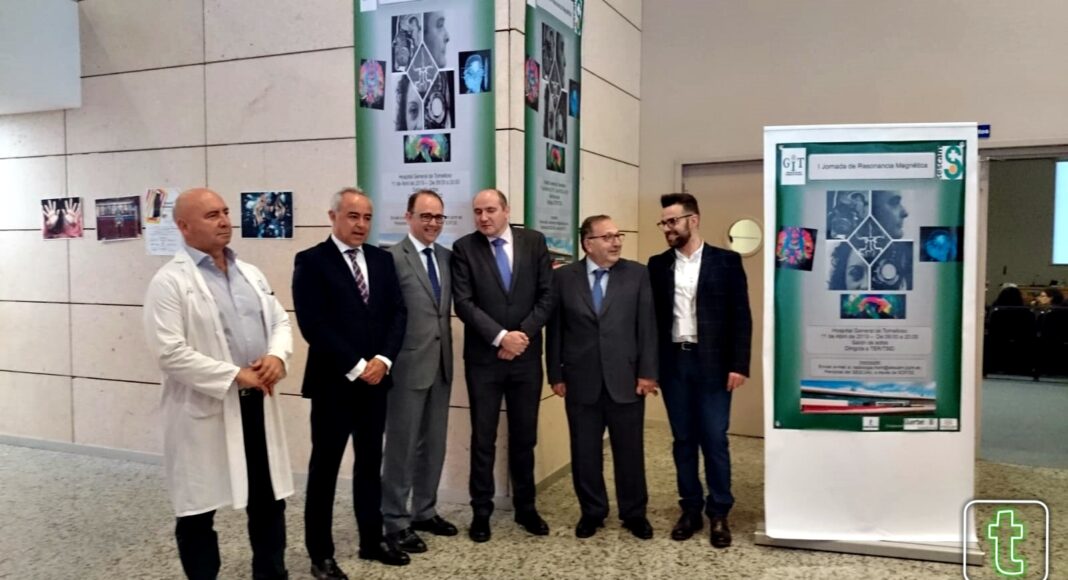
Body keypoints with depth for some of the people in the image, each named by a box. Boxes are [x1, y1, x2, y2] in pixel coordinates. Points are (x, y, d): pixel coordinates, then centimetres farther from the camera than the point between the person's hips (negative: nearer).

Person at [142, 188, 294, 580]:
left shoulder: (250, 274, 11)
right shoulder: (170, 281, -11)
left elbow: (280, 321, 13)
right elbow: (170, 353, -18)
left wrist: (277, 355, -9)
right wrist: (235, 375, -18)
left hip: (258, 402, 6)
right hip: (204, 409, -6)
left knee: (269, 501, 15)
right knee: (200, 510, 9)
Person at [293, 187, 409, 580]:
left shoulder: (382, 259, 9)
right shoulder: (311, 261, -7)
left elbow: (398, 313, 5)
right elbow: (312, 325, -15)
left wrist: (383, 359, -10)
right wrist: (355, 366, -16)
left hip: (375, 378, 5)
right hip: (333, 382, -5)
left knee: (371, 463, 15)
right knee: (325, 467, 6)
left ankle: (372, 540, 28)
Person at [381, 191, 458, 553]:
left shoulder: (448, 257, 10)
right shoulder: (393, 257, -11)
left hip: (441, 363, 7)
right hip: (408, 364, -6)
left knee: (434, 444, 16)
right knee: (402, 445, 4)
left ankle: (425, 512, 31)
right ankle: (395, 521, 17)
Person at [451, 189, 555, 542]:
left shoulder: (534, 242, 3)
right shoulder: (464, 248, -2)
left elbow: (547, 296, 0)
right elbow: (464, 303, -10)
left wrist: (522, 334, -11)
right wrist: (501, 337, -18)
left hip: (526, 356, 2)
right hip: (483, 358, -1)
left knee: (524, 437, 12)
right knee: (483, 439, 6)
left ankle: (525, 507, 27)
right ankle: (481, 511, 20)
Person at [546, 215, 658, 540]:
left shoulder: (637, 274, 2)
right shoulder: (564, 277, 2)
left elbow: (647, 326, 0)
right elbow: (555, 329, 3)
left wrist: (647, 372, -5)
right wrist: (556, 374, 0)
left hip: (625, 379, 0)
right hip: (581, 381, 0)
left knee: (630, 451, 10)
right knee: (585, 453, 10)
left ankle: (634, 513, 26)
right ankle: (592, 512, 27)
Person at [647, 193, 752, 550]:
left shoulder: (726, 262, -1)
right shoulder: (657, 265, 7)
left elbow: (741, 317, -3)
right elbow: (650, 315, 7)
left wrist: (739, 365, -8)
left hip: (712, 363, -2)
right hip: (673, 363, 3)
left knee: (714, 440, 1)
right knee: (683, 440, 10)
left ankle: (719, 514, 15)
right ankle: (691, 509, 21)